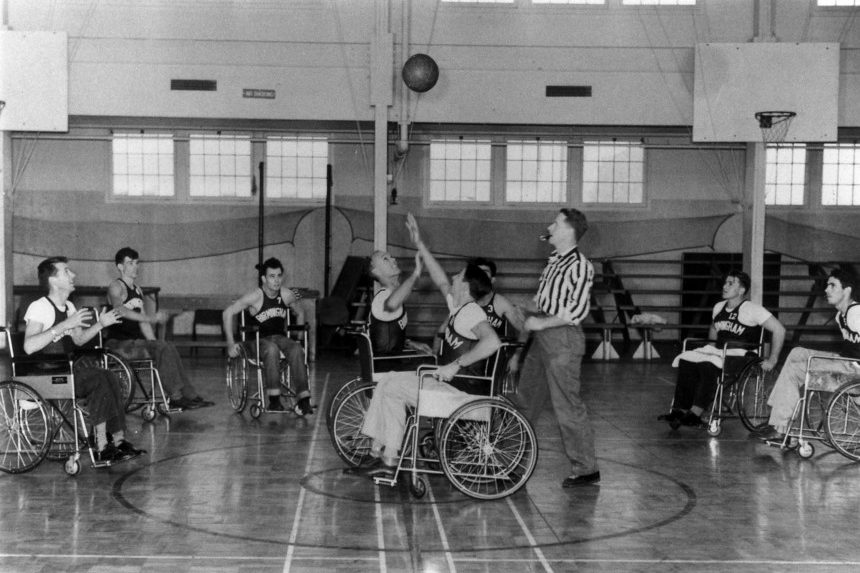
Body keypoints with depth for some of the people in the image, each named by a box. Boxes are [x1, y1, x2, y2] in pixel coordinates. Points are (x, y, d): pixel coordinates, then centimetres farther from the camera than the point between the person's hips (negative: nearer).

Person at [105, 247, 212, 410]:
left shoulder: (138, 290, 19)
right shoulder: (116, 287, -7)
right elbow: (120, 310, -29)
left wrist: (154, 343, 4)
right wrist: (151, 318, -38)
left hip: (134, 342, 7)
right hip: (118, 343, -7)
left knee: (168, 348, -13)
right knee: (163, 349, -25)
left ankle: (189, 396, -16)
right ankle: (175, 397, -23)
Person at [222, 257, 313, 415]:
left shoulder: (287, 295, 0)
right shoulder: (255, 297, -13)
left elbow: (300, 313, 21)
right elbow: (227, 313, -9)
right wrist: (231, 343, -11)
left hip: (280, 337, 4)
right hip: (257, 341, -4)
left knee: (296, 349, -30)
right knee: (271, 349, -39)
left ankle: (304, 401, -36)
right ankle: (274, 400, -40)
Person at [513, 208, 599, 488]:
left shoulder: (580, 266, -15)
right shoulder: (554, 260, 13)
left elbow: (578, 311, -21)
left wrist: (541, 323, -18)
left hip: (563, 339, -9)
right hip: (542, 336, 9)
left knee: (567, 405, -5)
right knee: (525, 399, 17)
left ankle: (586, 469, 4)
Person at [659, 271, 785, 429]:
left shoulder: (751, 310, -6)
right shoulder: (718, 307, 16)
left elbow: (779, 330, -8)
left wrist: (772, 360, -9)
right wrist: (710, 348, 22)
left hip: (741, 356, -6)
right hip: (718, 351, 7)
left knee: (709, 365, -35)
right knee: (685, 360, -21)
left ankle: (695, 414, -34)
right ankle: (680, 410, -26)